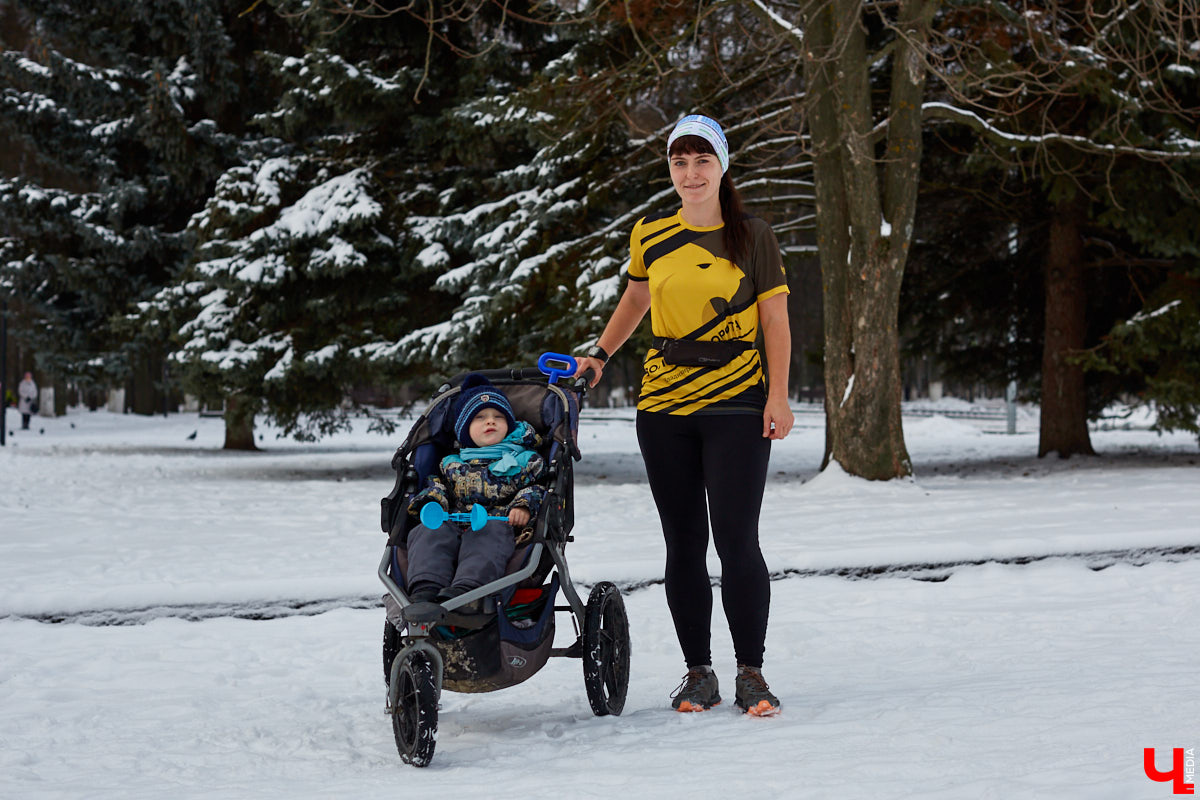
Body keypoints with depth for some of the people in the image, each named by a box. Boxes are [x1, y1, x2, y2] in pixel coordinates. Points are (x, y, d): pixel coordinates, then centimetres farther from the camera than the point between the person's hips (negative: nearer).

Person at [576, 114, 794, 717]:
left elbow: (775, 321, 2)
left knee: (737, 541, -9)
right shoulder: (649, 235, 7)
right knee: (684, 546, 4)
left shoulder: (753, 237, 1)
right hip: (663, 405, 3)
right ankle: (698, 673, 12)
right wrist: (599, 355, 20)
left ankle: (751, 674, 2)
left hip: (736, 404, -3)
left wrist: (778, 396, -7)